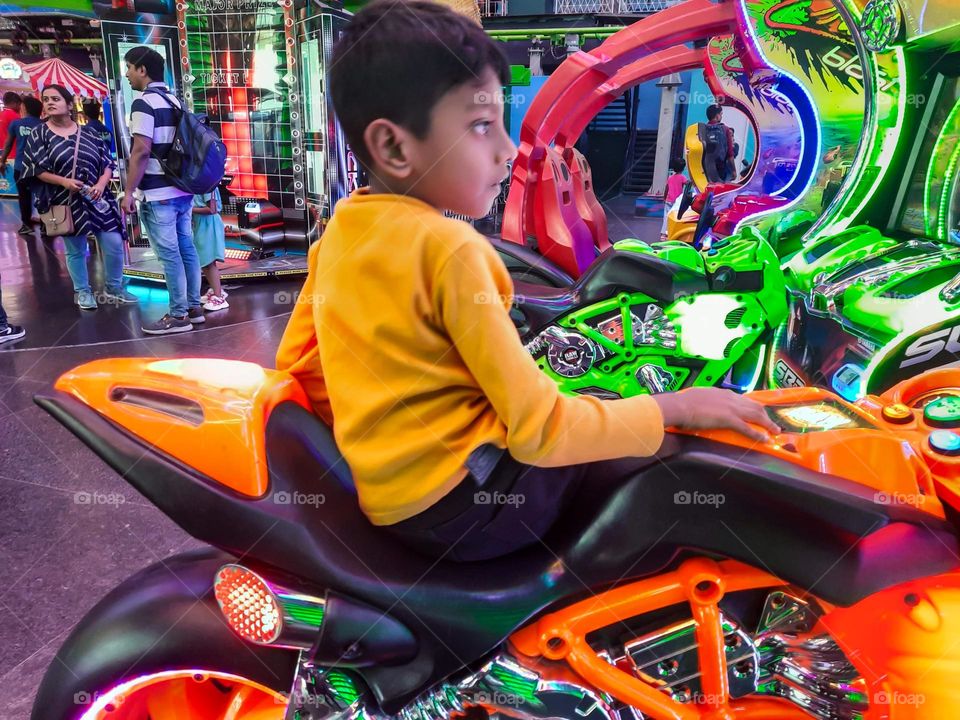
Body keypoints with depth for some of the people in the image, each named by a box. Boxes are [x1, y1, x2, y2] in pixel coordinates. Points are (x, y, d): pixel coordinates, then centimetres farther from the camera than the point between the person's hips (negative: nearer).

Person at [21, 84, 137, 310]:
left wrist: (101, 184, -13)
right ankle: (82, 292, 21)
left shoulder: (88, 134, 7)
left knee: (114, 244, -2)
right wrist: (63, 181, -19)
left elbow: (107, 164, 5)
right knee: (75, 250, 6)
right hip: (65, 202, -2)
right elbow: (36, 169, -5)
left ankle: (113, 289, 17)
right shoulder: (39, 135, 1)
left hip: (97, 198, 2)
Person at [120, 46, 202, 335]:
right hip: (183, 189, 8)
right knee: (186, 249, 11)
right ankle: (194, 307, 18)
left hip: (158, 193, -8)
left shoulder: (144, 103, -11)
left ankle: (178, 316, 0)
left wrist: (129, 191, -13)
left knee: (169, 255, -5)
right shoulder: (175, 101, 15)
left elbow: (141, 151, -18)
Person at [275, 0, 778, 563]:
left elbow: (298, 363, 10)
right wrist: (675, 407, -12)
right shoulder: (450, 248, -22)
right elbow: (540, 432, -22)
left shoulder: (341, 228, 2)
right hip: (466, 495, -8)